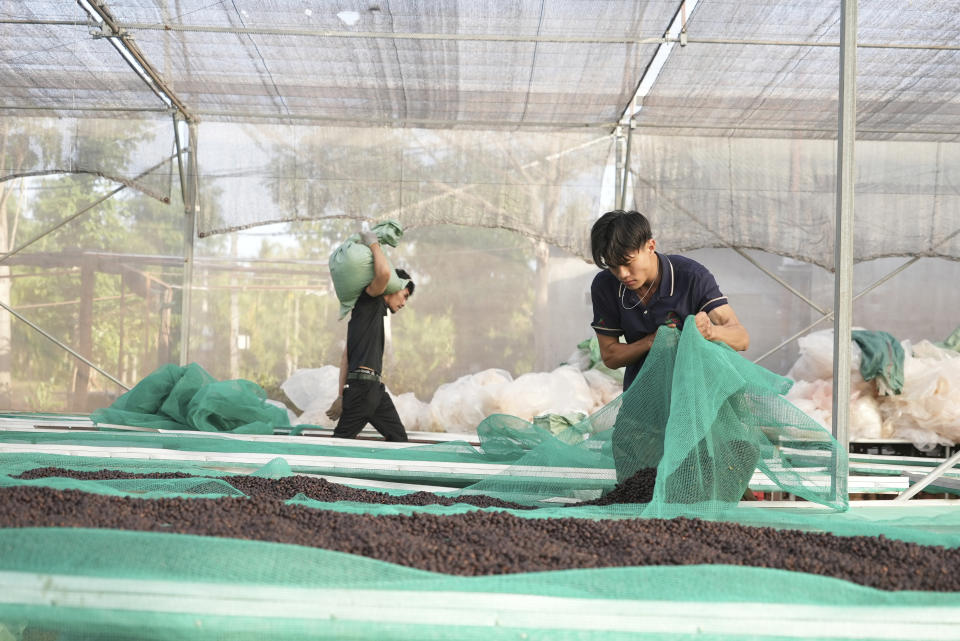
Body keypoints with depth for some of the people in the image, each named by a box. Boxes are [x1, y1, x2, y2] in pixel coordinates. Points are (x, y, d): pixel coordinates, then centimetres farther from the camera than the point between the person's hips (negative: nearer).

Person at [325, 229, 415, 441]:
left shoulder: (376, 311, 27)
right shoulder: (370, 299, 2)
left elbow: (345, 357, 22)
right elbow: (384, 273, -21)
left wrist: (342, 396, 17)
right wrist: (374, 244, -3)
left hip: (375, 388, 10)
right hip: (363, 382, -10)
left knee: (398, 438, 6)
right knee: (342, 438, -8)